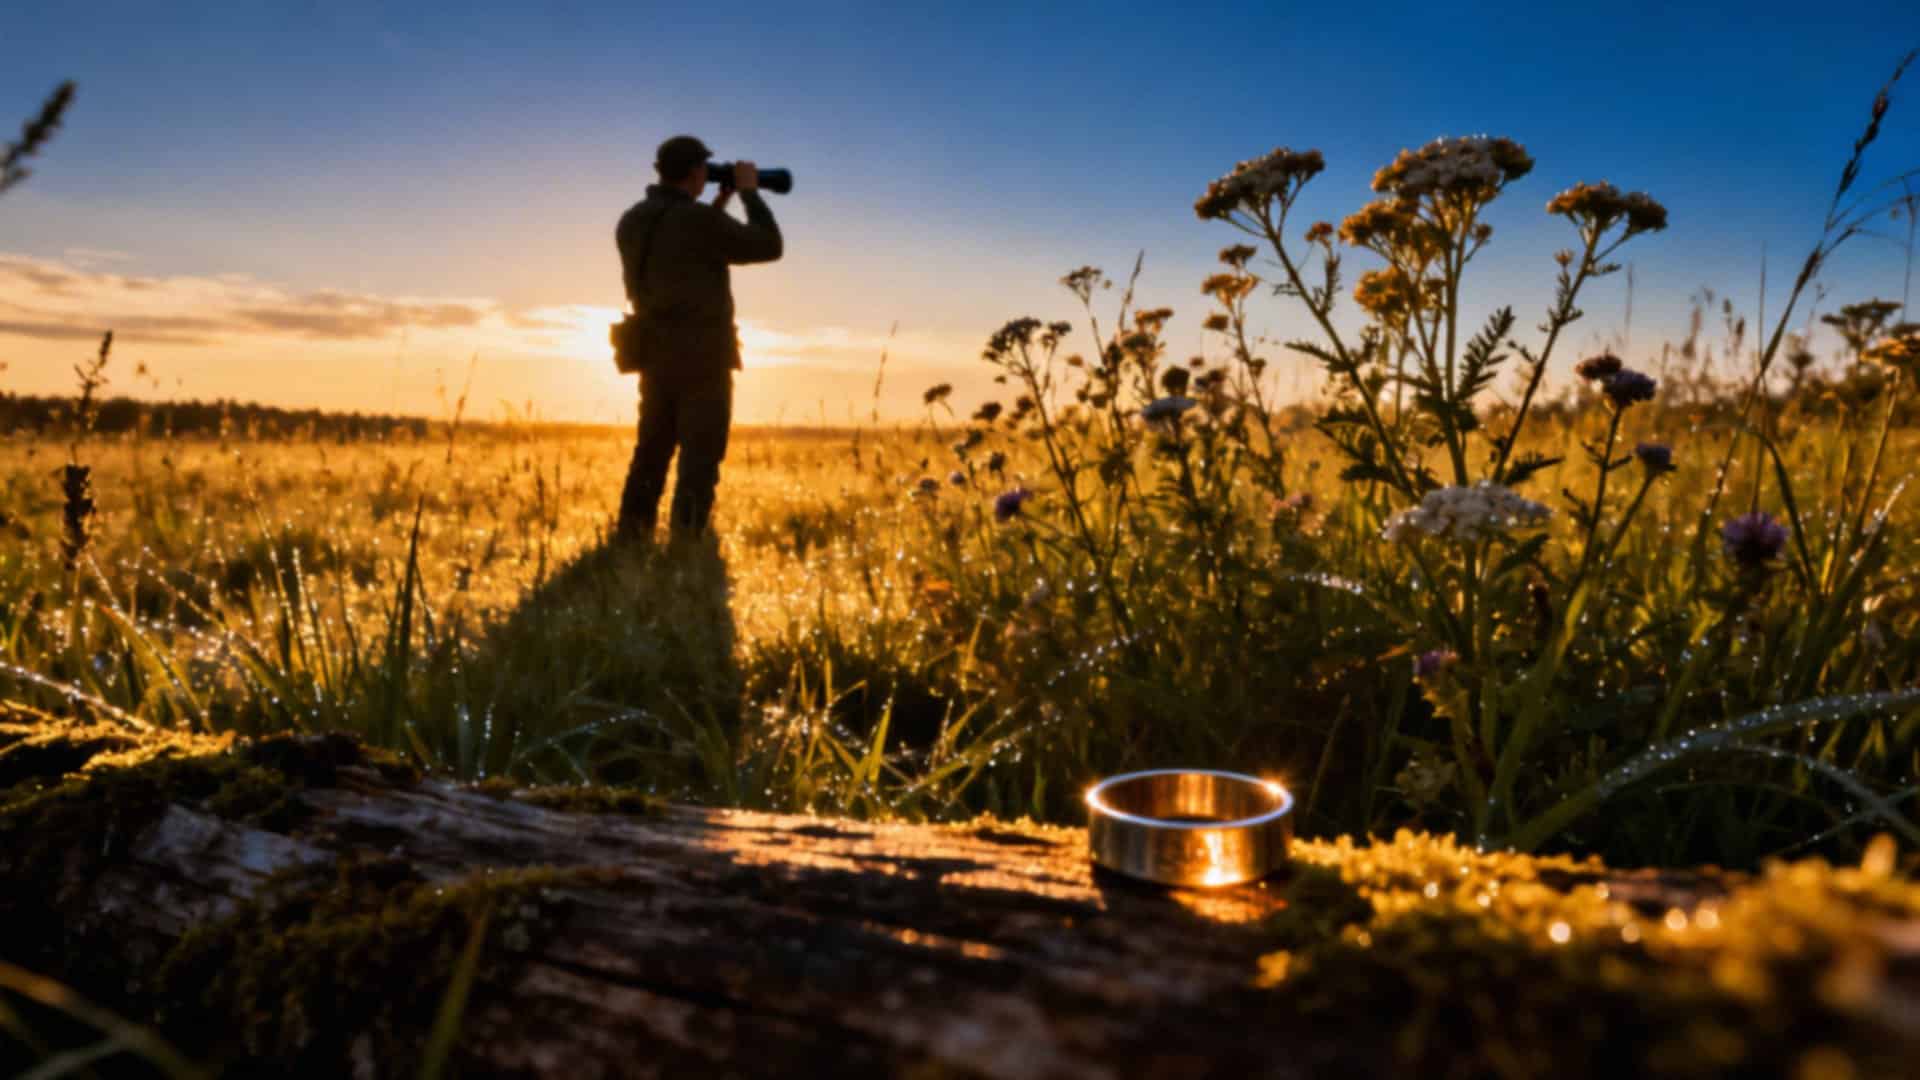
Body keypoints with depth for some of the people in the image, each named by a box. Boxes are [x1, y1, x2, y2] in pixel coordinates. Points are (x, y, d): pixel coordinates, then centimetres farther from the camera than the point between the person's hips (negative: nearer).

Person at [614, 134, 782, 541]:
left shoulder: (631, 222, 7)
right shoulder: (700, 220, -14)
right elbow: (769, 247, -6)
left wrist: (716, 206, 20)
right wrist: (749, 191, 5)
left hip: (655, 356, 7)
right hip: (703, 357, -7)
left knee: (651, 454, 13)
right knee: (699, 459, -2)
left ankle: (629, 545, 13)